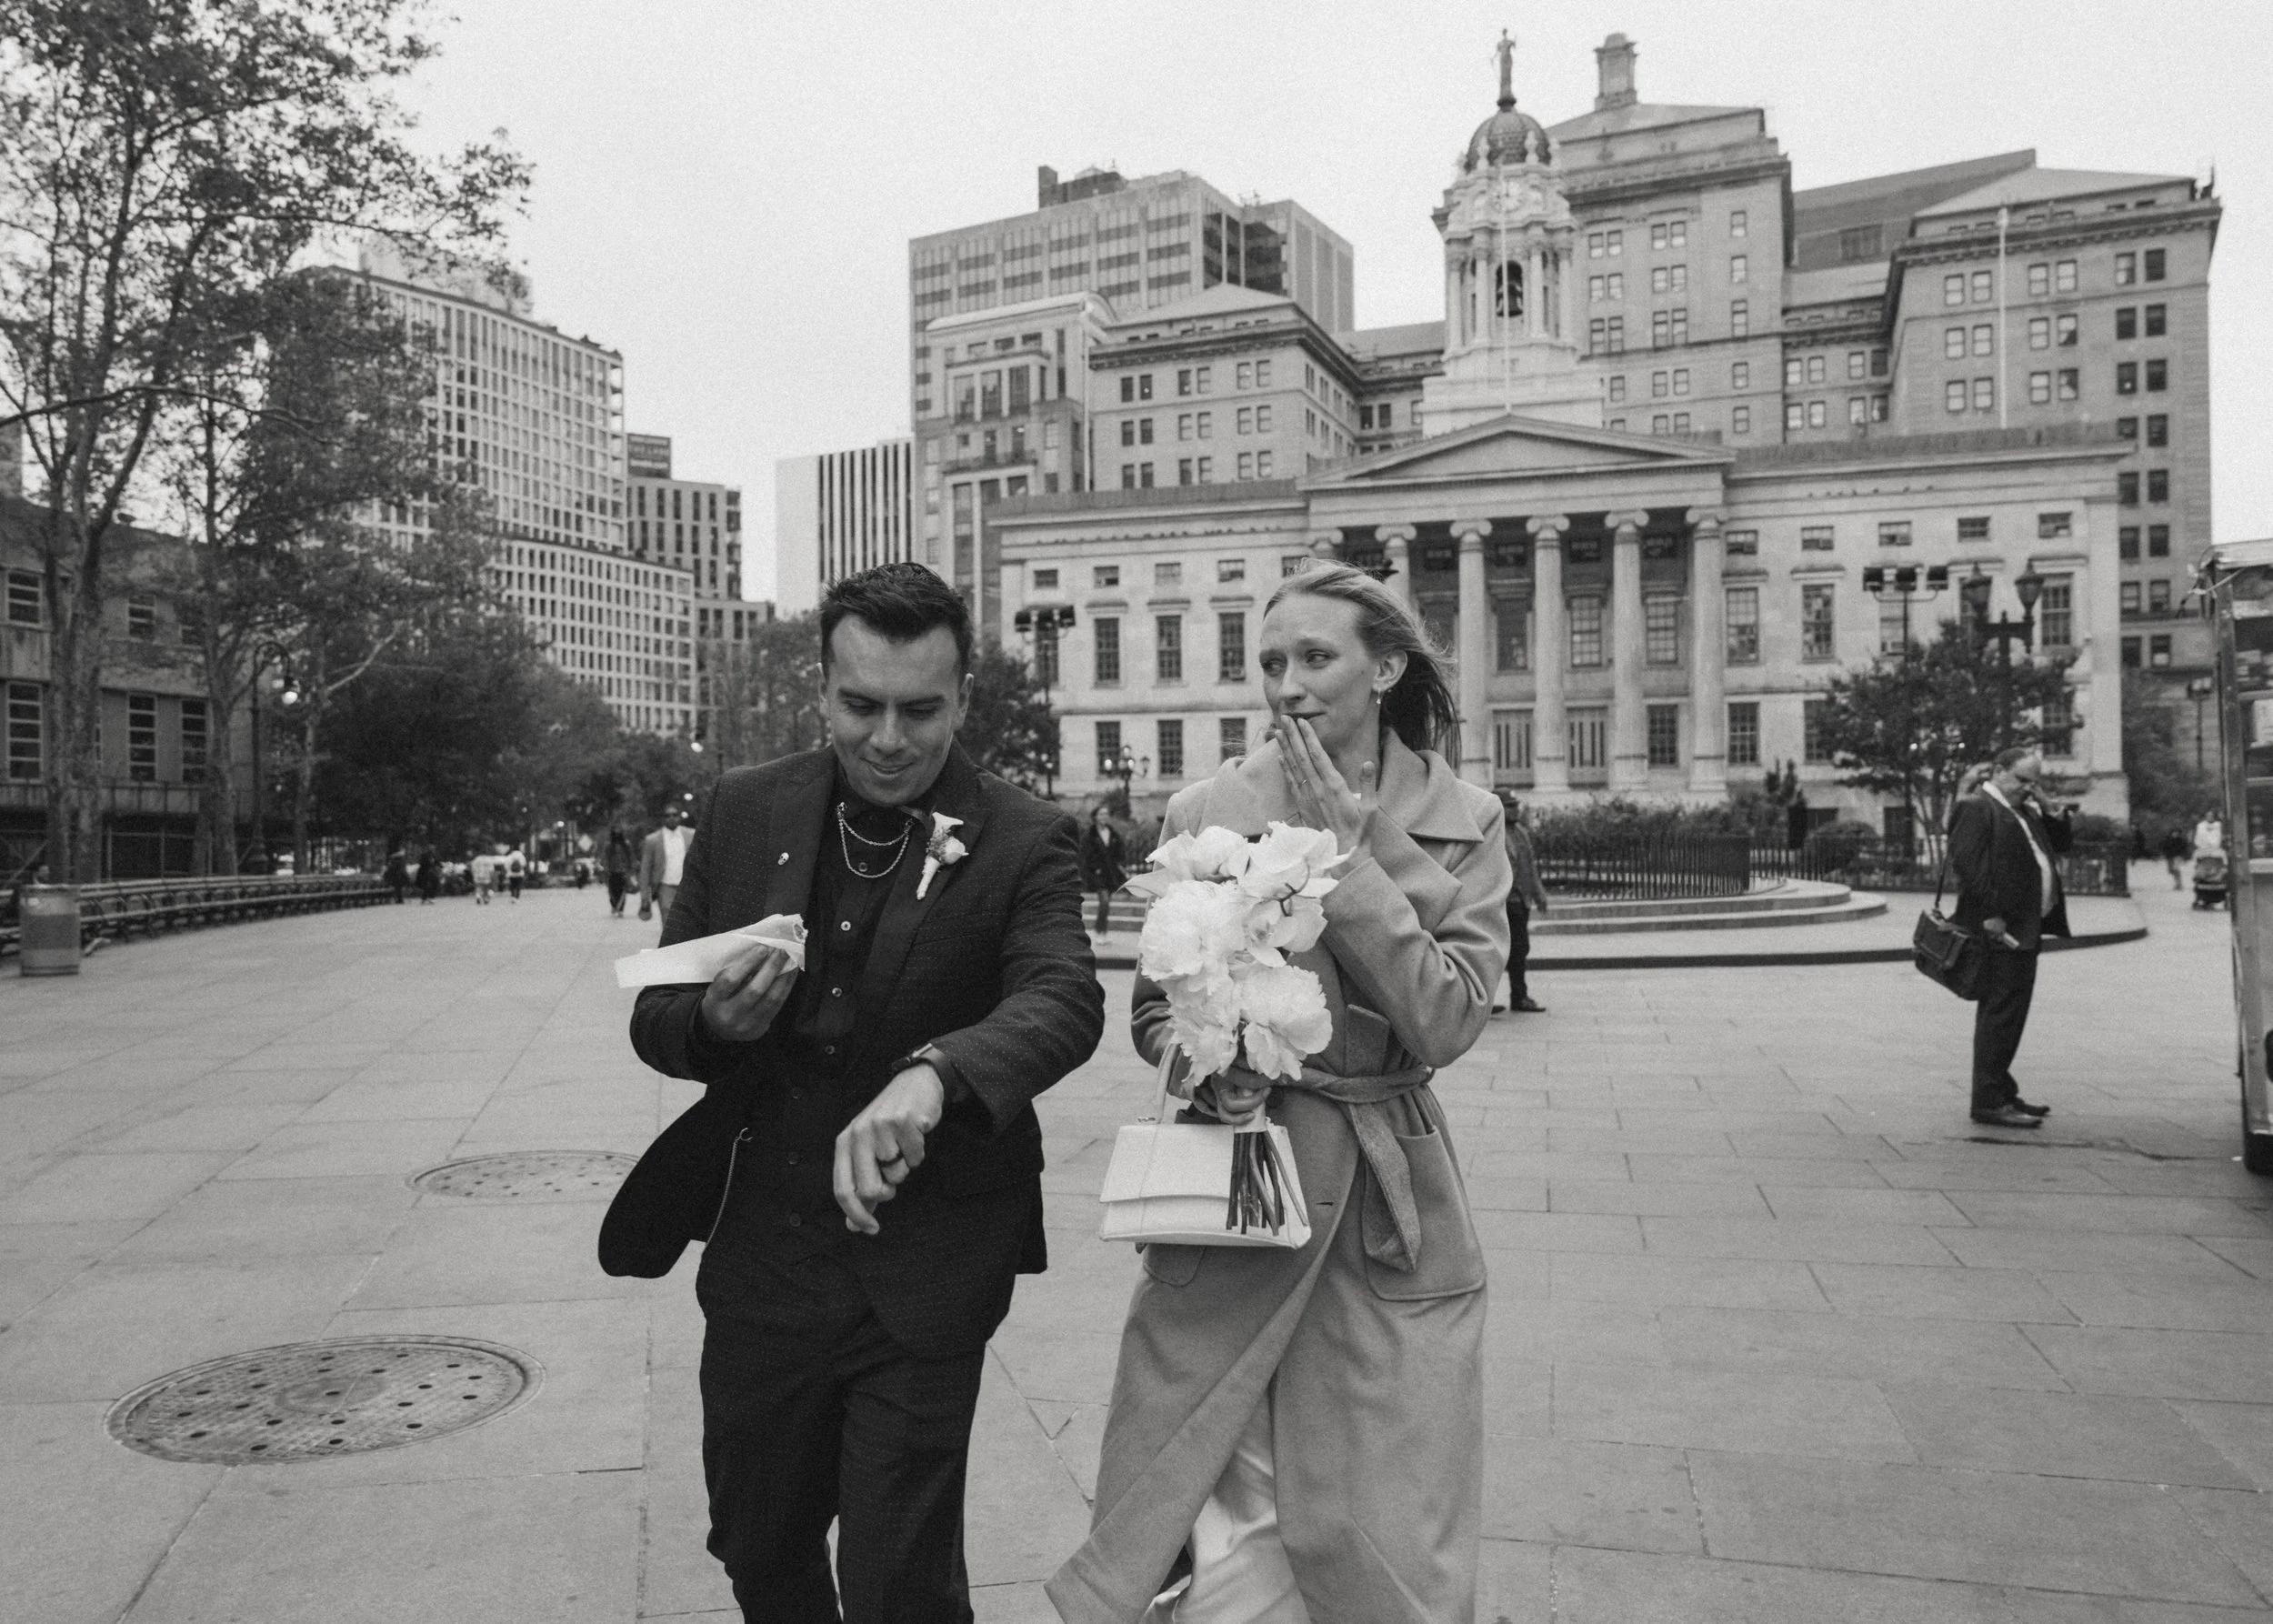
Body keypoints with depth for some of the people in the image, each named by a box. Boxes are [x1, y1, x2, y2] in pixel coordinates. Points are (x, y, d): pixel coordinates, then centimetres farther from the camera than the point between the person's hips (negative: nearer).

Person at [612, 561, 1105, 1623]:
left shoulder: (1023, 843, -10)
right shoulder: (745, 811, -1)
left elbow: (1065, 1001, -26)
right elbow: (653, 1019, 4)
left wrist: (931, 1074, -46)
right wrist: (716, 1022, -19)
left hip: (923, 1282, -3)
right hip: (759, 1256, 4)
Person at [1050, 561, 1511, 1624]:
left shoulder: (1463, 823, 1)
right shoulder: (1205, 813, -1)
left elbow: (1448, 1022, -11)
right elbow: (1154, 1011, 7)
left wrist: (1342, 853, -14)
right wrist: (1206, 1065, -15)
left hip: (1393, 1216, 1)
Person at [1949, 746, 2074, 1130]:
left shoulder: (2025, 812, 20)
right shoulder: (1977, 808, -10)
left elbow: (2061, 842, 24)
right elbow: (1965, 861, -19)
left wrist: (2048, 810, 6)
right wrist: (1989, 915, -22)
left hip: (2024, 929, 10)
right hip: (1999, 930, -10)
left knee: (2007, 1014, 15)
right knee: (1999, 1013, -8)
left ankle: (2002, 1094, 24)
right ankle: (1989, 1102, -5)